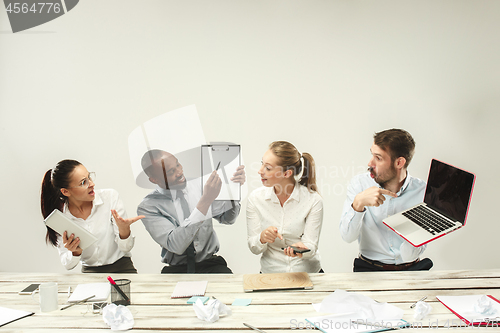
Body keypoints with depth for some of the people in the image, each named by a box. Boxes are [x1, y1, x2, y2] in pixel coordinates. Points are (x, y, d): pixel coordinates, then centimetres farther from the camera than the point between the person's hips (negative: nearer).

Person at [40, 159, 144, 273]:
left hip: (121, 268, 0)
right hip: (89, 272, 1)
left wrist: (124, 229, -27)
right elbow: (68, 265, 3)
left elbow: (126, 247, -6)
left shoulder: (110, 197, -6)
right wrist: (75, 252, -19)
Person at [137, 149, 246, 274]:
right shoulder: (147, 207, -8)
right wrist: (206, 200, -26)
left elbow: (227, 219, 7)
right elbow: (175, 246, -21)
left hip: (211, 264, 2)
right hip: (176, 269, -2)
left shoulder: (199, 184, 4)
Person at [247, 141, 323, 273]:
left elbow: (311, 245, -9)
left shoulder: (313, 201, -9)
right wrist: (262, 238, -23)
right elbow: (254, 248, -1)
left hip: (307, 271, -1)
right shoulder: (256, 198, -3)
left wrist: (301, 248, -31)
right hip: (270, 272, 1)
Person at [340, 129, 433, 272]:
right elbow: (347, 236, -10)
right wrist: (358, 203, -25)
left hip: (409, 268, 2)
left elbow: (410, 255, -8)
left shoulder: (423, 192, -6)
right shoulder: (359, 183, -2)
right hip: (369, 267, -1)